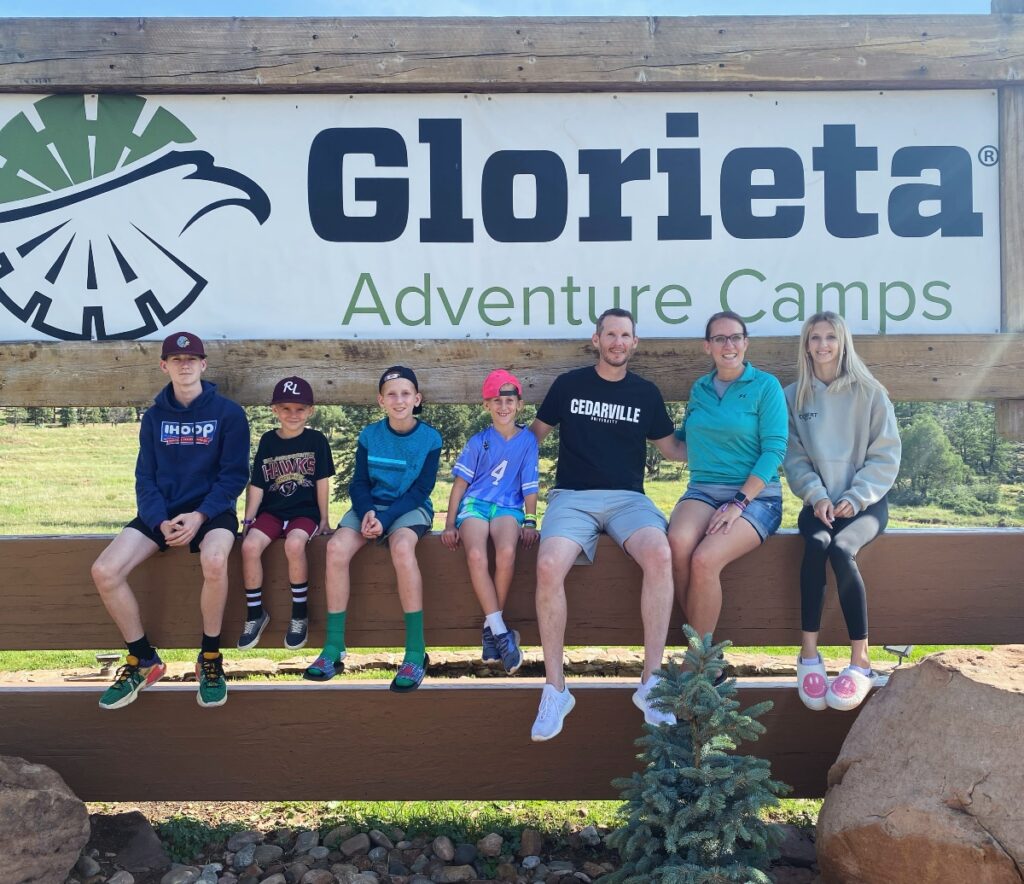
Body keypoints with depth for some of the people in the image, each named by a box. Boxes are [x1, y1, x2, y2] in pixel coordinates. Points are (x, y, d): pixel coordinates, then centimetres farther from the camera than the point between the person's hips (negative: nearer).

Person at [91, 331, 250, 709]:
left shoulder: (228, 413, -2)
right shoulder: (154, 416, 9)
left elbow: (233, 475, -5)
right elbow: (145, 477, 6)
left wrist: (199, 516, -19)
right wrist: (160, 521, -12)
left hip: (211, 511, -4)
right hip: (162, 512, 4)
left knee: (214, 560, -38)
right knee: (104, 571, -19)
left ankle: (210, 659, -16)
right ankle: (143, 661, -1)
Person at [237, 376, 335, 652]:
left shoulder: (316, 440, 0)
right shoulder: (267, 441, 7)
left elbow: (322, 481, 1)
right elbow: (257, 484, 7)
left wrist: (324, 519, 0)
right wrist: (248, 519, 0)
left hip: (305, 512, -3)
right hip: (272, 511, 3)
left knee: (294, 544, -34)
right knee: (249, 546, -25)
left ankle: (300, 614, -16)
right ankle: (255, 613, -7)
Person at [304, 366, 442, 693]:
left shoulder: (430, 438, -4)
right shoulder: (369, 435, 3)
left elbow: (421, 489, -7)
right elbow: (359, 482, 4)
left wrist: (385, 519, -19)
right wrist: (367, 512, -17)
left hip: (411, 509, -3)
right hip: (371, 505, 3)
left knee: (401, 545, -37)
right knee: (337, 546, -27)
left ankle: (416, 652, -32)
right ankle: (333, 646, -19)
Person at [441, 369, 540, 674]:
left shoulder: (527, 440, 7)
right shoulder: (478, 441, 6)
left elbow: (530, 486, 8)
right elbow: (460, 482, 7)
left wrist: (530, 522, -4)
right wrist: (450, 525, 0)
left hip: (508, 506, 0)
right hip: (474, 504, 0)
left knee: (507, 551, -34)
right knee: (476, 555, -32)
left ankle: (490, 628, -17)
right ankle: (501, 632, -26)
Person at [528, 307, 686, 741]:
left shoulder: (646, 393, 14)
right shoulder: (568, 385, 10)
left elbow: (672, 448, 22)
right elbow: (535, 434, 21)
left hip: (627, 498, 1)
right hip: (572, 496, -1)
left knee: (660, 555, -34)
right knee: (549, 567, -33)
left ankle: (651, 681, -23)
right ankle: (555, 689, -20)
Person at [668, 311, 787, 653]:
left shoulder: (765, 385, 1)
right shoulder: (699, 388, 16)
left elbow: (774, 449, -7)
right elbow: (682, 438, 30)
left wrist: (739, 502, -15)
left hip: (755, 495, -3)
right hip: (703, 489, 4)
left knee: (704, 559, -31)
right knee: (678, 542, -31)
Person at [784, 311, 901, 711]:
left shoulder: (869, 393, 3)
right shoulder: (794, 396, 9)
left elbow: (886, 455, 0)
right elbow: (795, 457, 5)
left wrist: (856, 497, -12)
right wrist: (817, 497, -11)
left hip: (866, 502, -1)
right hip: (818, 501, 2)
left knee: (841, 550, -32)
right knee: (816, 545, -32)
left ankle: (860, 662, -24)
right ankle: (808, 656, -27)